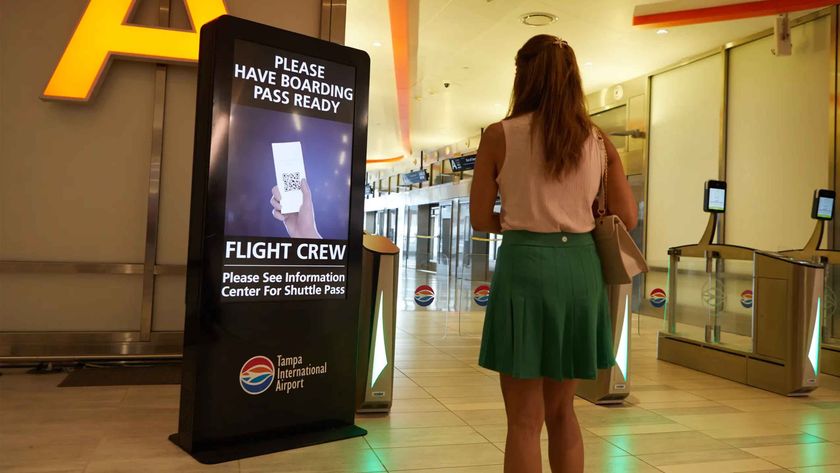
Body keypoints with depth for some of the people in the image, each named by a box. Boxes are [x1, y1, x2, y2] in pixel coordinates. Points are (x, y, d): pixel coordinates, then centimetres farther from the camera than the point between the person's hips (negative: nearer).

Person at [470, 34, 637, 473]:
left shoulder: (500, 135, -4)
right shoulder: (597, 139, 7)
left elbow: (480, 219, 0)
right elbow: (627, 217, 8)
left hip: (525, 265, -4)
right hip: (580, 268, 5)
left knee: (525, 420, 6)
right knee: (561, 411, 20)